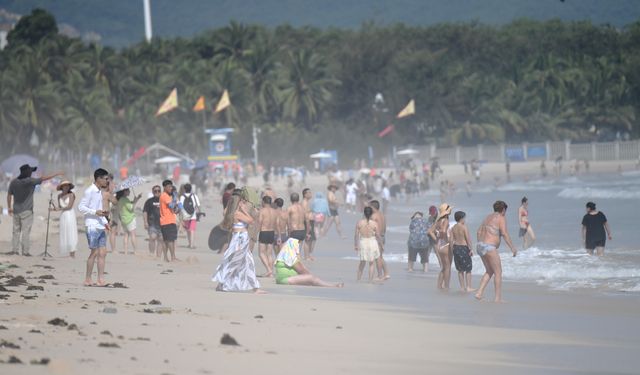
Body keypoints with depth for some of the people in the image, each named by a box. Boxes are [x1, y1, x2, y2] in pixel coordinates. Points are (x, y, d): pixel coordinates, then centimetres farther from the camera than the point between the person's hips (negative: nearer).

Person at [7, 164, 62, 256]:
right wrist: (56, 174, 3)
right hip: (26, 210, -5)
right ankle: (25, 251, -5)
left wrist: (9, 207, 20)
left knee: (16, 231, 11)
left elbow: (9, 195, 9)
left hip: (16, 210, 5)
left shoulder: (13, 183, 3)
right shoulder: (30, 181, -12)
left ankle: (14, 250, 8)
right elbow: (44, 179, -6)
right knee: (26, 231, -3)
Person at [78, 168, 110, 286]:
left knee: (102, 253, 3)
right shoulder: (89, 191, -9)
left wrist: (105, 221, 15)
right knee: (94, 252, -7)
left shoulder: (99, 192, 17)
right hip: (92, 226, -8)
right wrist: (96, 212, -21)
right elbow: (81, 207, -13)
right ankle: (87, 280, 1)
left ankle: (101, 279, 3)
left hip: (100, 227, 8)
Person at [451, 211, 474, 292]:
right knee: (468, 269, 3)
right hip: (464, 247, -6)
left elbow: (451, 240, 4)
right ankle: (468, 287, 2)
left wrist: (453, 249, 12)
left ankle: (462, 287, 16)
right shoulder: (464, 227, -13)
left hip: (456, 247, 6)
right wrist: (471, 249, -9)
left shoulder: (453, 228, 4)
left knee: (460, 270, 13)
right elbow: (468, 239, -15)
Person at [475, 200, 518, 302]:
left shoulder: (488, 217, 19)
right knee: (498, 272, -1)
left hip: (480, 246, 9)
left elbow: (479, 232, 21)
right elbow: (505, 234, -17)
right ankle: (498, 298, -3)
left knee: (489, 271, 19)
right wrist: (512, 247, -15)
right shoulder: (501, 218, -6)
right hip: (489, 247, -9)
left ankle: (479, 293, 8)